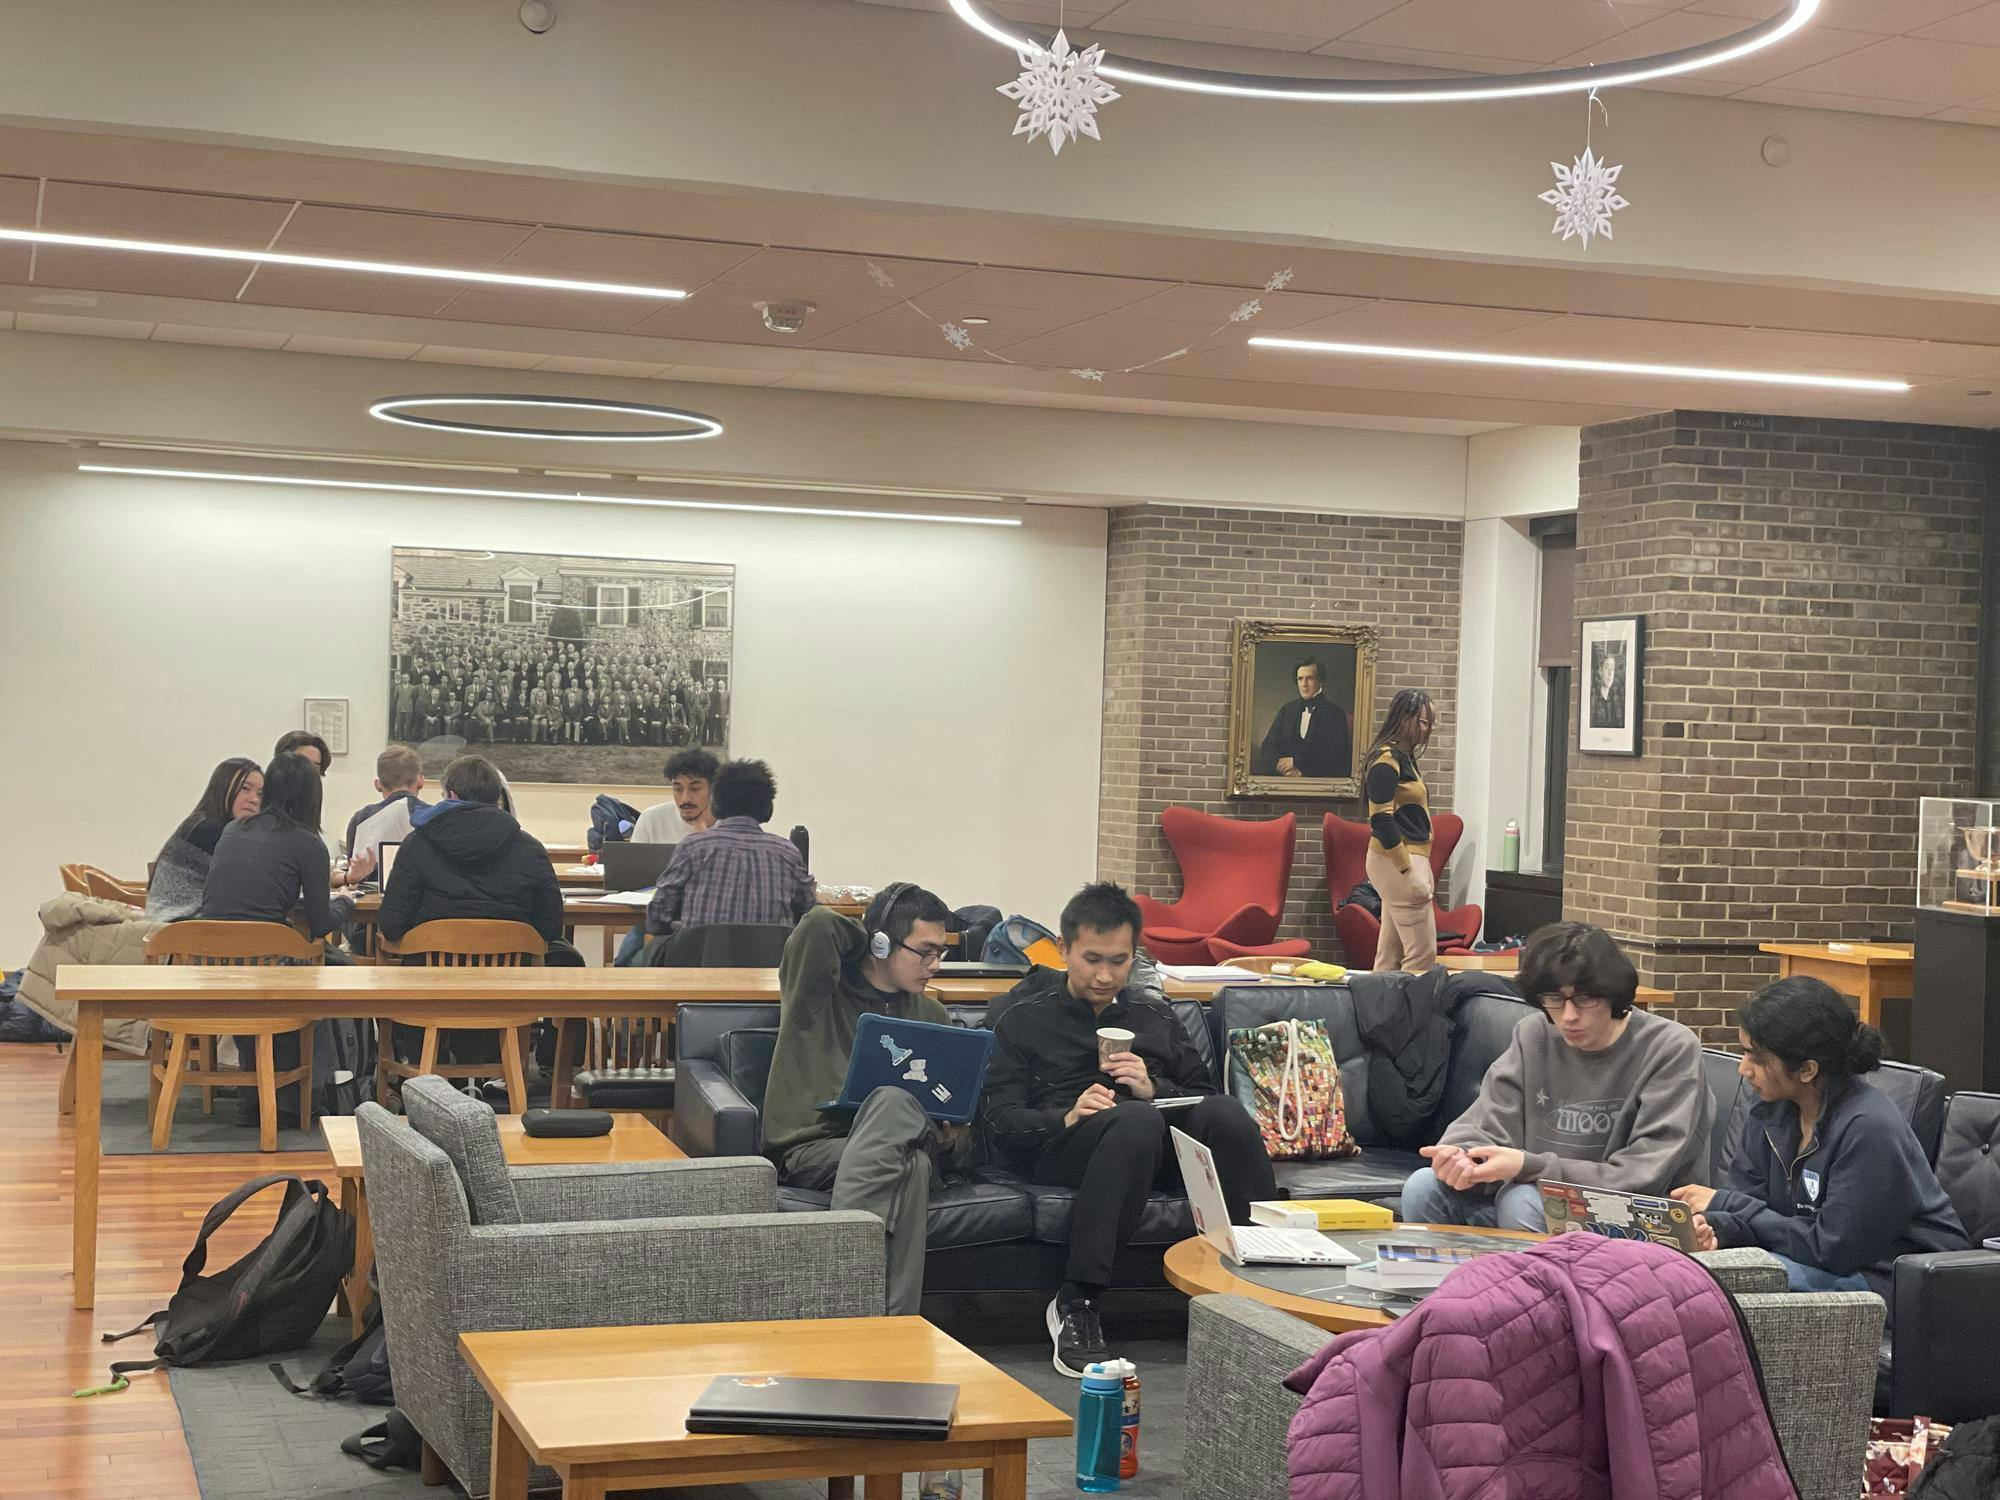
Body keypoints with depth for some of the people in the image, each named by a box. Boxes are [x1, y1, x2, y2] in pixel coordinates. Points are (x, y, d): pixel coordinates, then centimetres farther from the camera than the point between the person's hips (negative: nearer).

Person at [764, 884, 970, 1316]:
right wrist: (868, 941, 10)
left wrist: (954, 1138, 2)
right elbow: (819, 925, -10)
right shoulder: (820, 991, 11)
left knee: (891, 1103, -37)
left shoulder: (933, 1017, 25)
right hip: (812, 1150, -3)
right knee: (911, 1163, -38)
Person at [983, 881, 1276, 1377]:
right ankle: (1075, 1305, -39)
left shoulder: (1154, 1016, 27)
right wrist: (1066, 1118, -14)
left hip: (1160, 1148, 3)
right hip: (1061, 1146, -3)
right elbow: (1000, 1121, 5)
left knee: (1223, 1112, -31)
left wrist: (1154, 1089, -2)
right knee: (1137, 1120, -39)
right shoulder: (1025, 1019, 17)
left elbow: (1205, 1095, 19)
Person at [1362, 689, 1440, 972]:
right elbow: (1381, 820, -20)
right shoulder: (1387, 758, -13)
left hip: (1408, 859, 10)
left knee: (1389, 954, 10)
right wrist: (1408, 869, -20)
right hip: (1398, 862, -10)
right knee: (1422, 953, -10)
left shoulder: (1403, 757, 16)